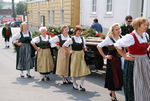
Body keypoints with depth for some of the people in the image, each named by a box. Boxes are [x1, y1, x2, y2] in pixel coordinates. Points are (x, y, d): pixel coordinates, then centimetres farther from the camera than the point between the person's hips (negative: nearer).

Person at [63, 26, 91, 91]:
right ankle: (74, 84, 24)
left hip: (82, 55, 4)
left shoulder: (82, 39, 9)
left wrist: (85, 49, 1)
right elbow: (64, 46, 0)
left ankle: (82, 85, 8)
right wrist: (69, 51, -3)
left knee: (84, 70, -4)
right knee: (74, 70, 6)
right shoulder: (71, 39, -5)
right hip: (75, 55, -3)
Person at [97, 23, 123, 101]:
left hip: (120, 59, 5)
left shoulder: (121, 37, 3)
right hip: (112, 60, -5)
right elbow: (99, 46, -9)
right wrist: (104, 56, -9)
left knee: (120, 76, 7)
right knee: (113, 77, 2)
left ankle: (112, 92, 28)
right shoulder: (109, 39, -11)